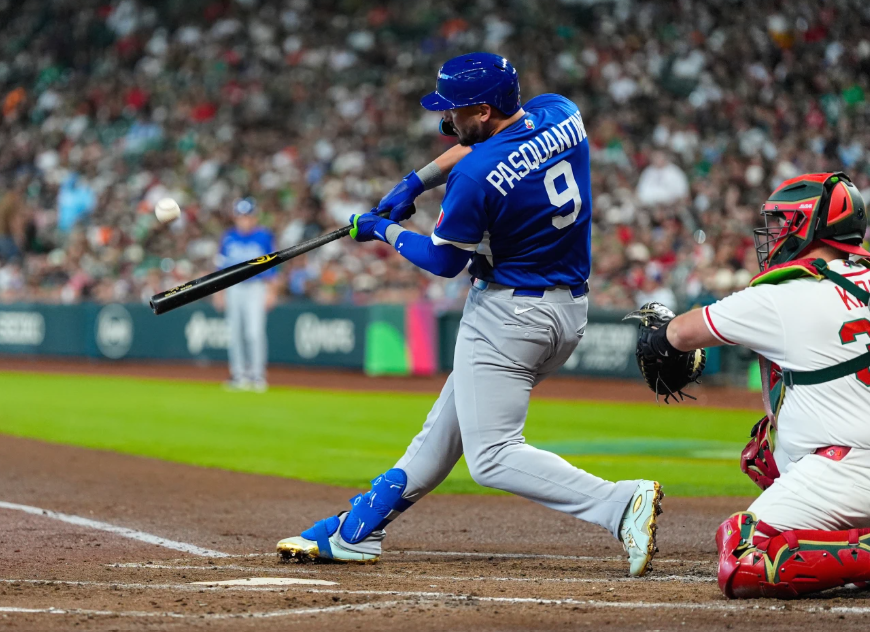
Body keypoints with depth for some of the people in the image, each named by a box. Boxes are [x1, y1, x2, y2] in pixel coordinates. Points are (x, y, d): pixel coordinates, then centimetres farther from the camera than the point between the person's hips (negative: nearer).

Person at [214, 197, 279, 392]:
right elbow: (222, 267, 11)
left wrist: (271, 292, -3)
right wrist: (218, 292, 8)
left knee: (255, 332, -12)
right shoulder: (228, 238, 4)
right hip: (233, 288, 3)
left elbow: (271, 266, 1)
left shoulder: (264, 237, -3)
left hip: (256, 288, -3)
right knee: (234, 334, 4)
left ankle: (257, 376, -6)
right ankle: (238, 375, 12)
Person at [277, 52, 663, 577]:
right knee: (449, 423, 18)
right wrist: (418, 180, 15)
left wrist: (386, 231, 9)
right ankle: (357, 531, 28)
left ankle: (622, 503, -23)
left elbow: (444, 261, -8)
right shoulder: (560, 113, -1)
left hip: (508, 313, -10)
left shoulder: (477, 176, -23)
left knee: (492, 456, -8)